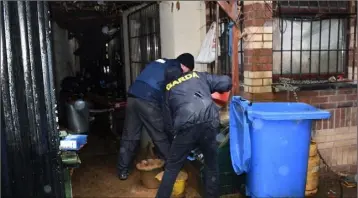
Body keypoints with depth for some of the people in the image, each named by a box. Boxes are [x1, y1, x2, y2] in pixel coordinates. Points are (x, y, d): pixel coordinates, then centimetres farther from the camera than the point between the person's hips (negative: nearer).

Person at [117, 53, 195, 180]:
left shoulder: (160, 62, 26)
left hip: (133, 97, 7)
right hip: (148, 101, -7)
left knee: (129, 136, 13)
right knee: (161, 137, 6)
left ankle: (123, 170, 20)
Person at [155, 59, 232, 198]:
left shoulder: (168, 89, 26)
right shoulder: (199, 75, 25)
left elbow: (168, 118, 26)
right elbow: (226, 82, 21)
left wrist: (175, 133, 38)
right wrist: (211, 89, 40)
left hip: (187, 126, -1)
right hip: (210, 123, 1)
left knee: (172, 167, 15)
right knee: (211, 164, 22)